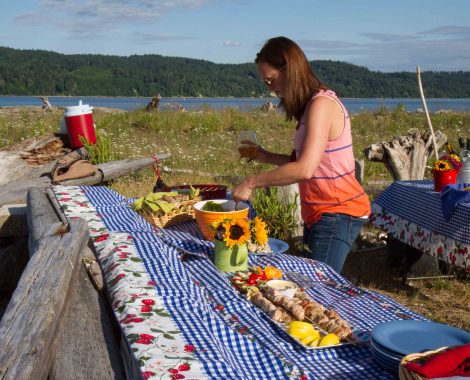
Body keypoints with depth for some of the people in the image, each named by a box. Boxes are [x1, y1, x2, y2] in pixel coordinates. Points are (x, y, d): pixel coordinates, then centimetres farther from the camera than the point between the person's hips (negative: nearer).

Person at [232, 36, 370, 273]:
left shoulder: (321, 104, -18)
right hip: (322, 213, 10)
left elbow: (305, 169, -29)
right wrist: (265, 156, 10)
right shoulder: (310, 105, 12)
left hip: (337, 213, -10)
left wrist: (252, 183, -22)